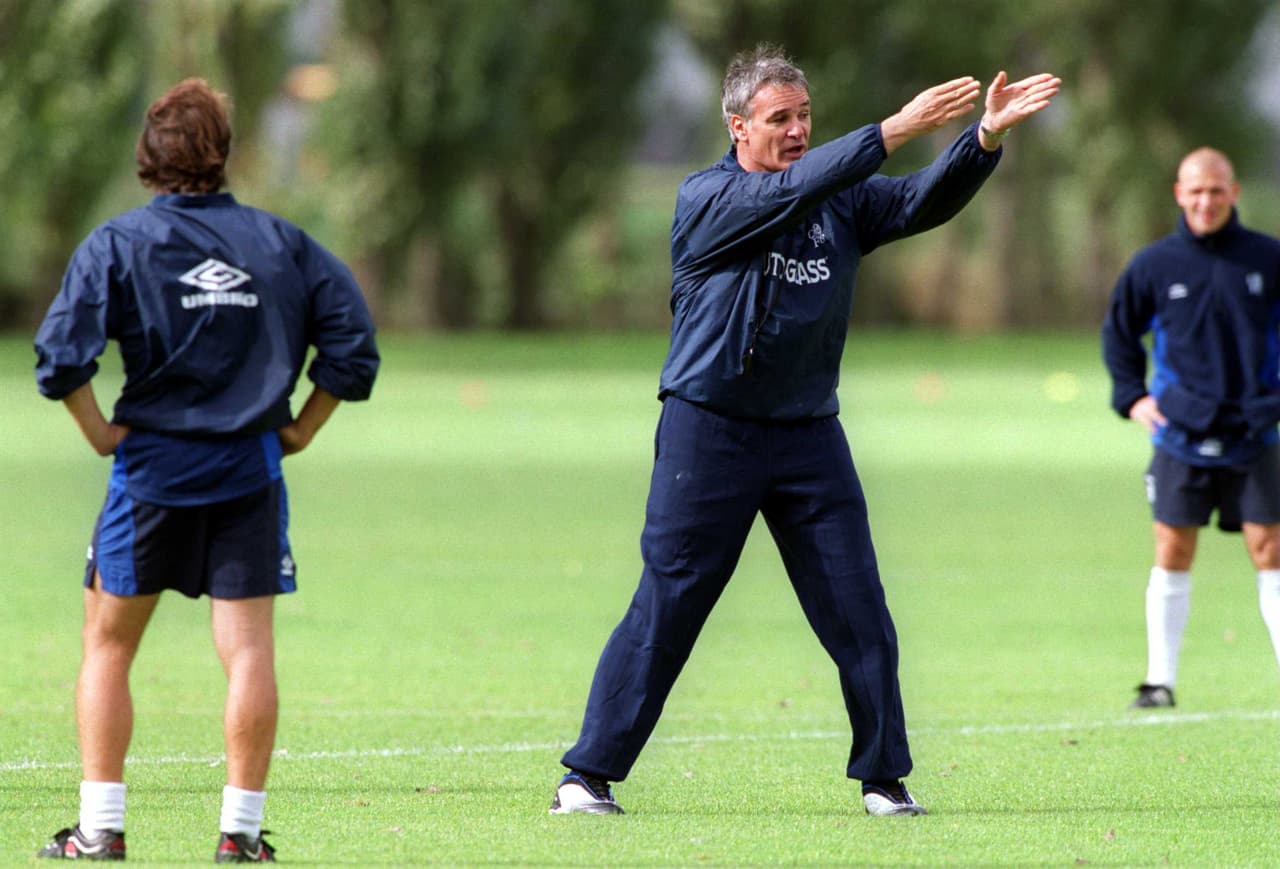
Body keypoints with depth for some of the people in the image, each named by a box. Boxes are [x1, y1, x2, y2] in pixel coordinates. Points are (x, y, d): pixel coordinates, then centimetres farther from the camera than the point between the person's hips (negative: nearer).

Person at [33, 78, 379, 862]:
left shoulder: (119, 244, -2)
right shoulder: (282, 243, 5)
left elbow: (62, 354, -13)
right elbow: (352, 343, 3)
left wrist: (101, 432, -2)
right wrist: (299, 430, 9)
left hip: (152, 467, -1)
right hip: (251, 471, 1)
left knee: (108, 647, 9)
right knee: (249, 647, 2)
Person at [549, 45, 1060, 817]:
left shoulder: (842, 202, 7)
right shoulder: (707, 198, -7)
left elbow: (926, 203, -8)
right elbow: (792, 191, -23)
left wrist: (988, 136, -27)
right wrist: (896, 130, -32)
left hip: (809, 435, 4)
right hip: (708, 433, -4)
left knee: (859, 614, 2)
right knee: (664, 614, -3)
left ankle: (885, 778, 13)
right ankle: (589, 775, 4)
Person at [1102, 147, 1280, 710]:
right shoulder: (1155, 264, 1)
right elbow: (1119, 331, 15)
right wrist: (1131, 395, 5)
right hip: (1181, 437, 0)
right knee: (1173, 554, 0)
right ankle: (1160, 679, 7)